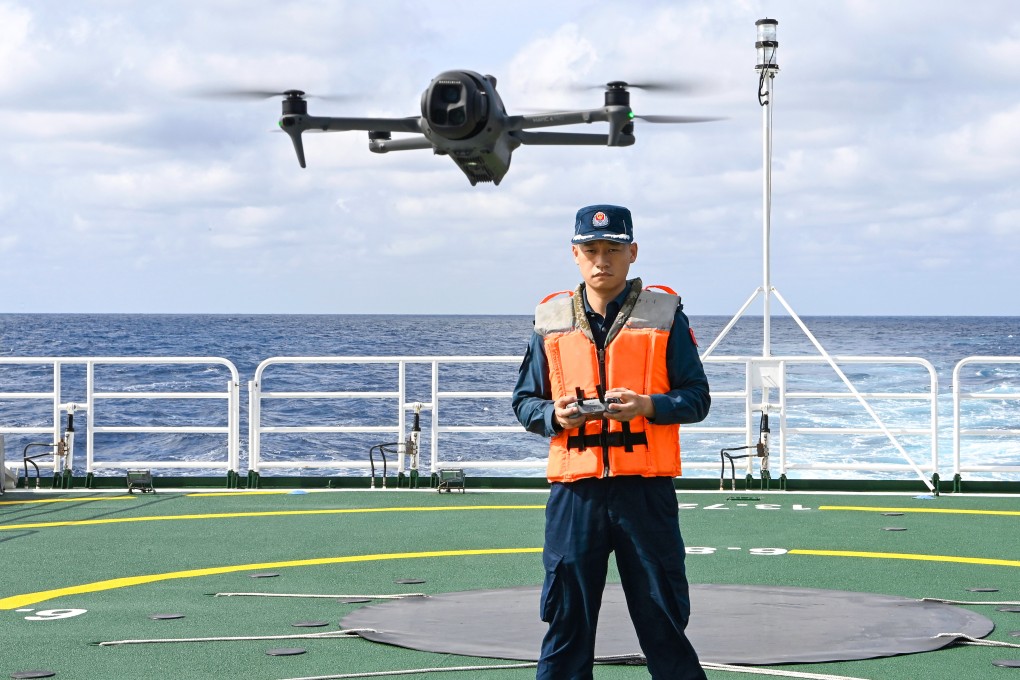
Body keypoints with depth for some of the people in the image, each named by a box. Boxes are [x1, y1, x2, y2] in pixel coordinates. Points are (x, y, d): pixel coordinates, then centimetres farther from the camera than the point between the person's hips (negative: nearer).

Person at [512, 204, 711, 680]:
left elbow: (696, 398, 4)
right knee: (567, 618, 4)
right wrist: (555, 415, -8)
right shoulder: (551, 320, 11)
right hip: (574, 488, 2)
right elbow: (524, 401, 14)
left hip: (646, 488, -1)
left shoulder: (664, 315, 5)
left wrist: (647, 405, -15)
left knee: (663, 615, 3)